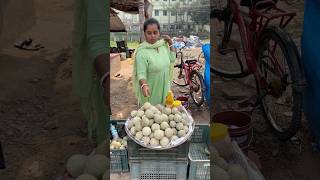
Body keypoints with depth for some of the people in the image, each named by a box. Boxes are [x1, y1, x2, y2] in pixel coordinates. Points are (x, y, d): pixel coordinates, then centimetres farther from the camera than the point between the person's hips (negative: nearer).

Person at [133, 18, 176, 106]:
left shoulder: (163, 45, 0)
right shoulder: (142, 52, -21)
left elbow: (172, 59, 15)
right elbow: (141, 73, -25)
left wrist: (170, 43, 4)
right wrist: (144, 85, -44)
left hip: (164, 89, 6)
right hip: (150, 92, -6)